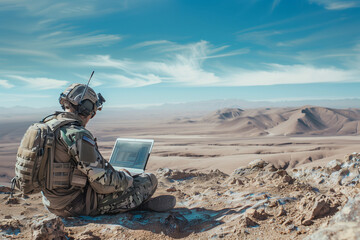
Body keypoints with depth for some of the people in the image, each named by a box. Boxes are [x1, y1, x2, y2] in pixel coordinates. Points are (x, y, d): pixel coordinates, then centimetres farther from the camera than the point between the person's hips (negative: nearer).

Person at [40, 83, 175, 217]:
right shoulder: (78, 135, -24)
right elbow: (103, 184, -24)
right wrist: (126, 177, -4)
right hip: (79, 205, -9)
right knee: (149, 180, -1)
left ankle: (140, 203, 29)